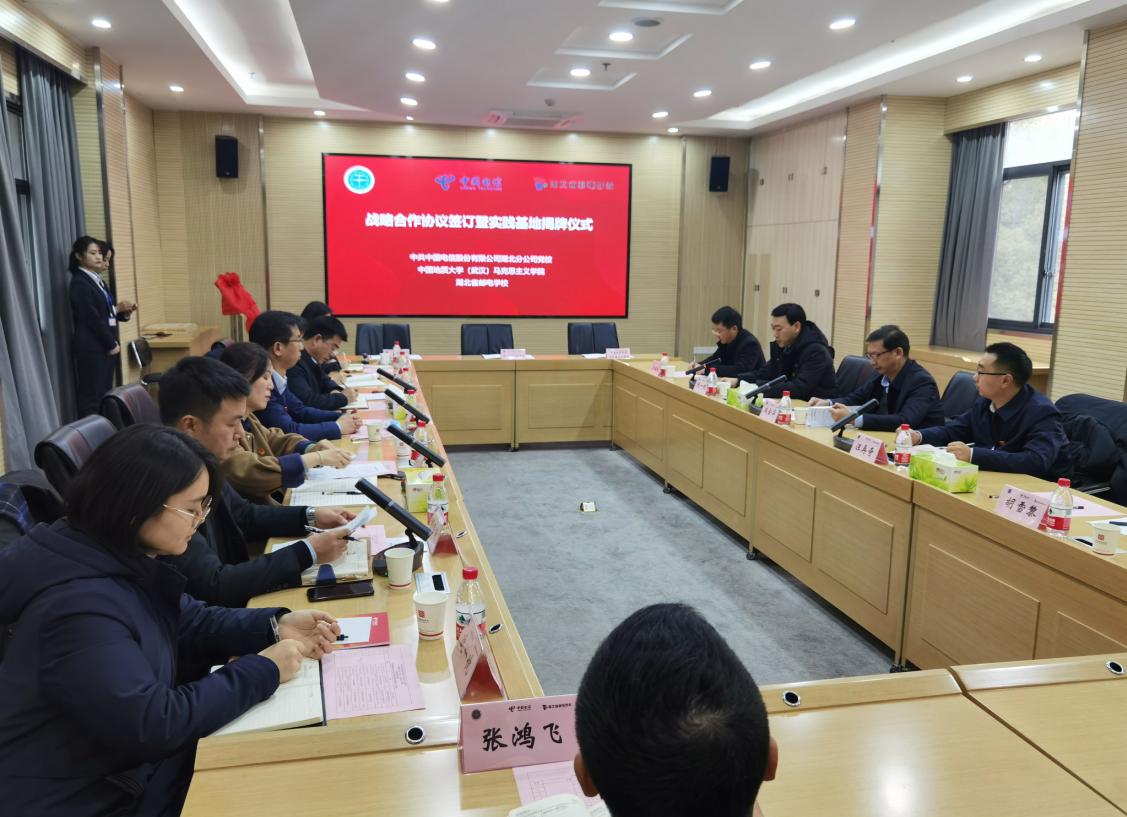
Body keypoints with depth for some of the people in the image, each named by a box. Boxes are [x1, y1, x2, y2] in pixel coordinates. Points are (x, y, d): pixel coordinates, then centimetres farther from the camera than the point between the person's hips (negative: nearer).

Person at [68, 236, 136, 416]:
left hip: (106, 345, 9)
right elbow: (91, 318, -16)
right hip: (91, 347, -9)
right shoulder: (79, 283, -11)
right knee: (92, 396, -5)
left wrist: (123, 311, 1)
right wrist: (112, 344, -12)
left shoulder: (97, 280, 15)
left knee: (106, 394, 9)